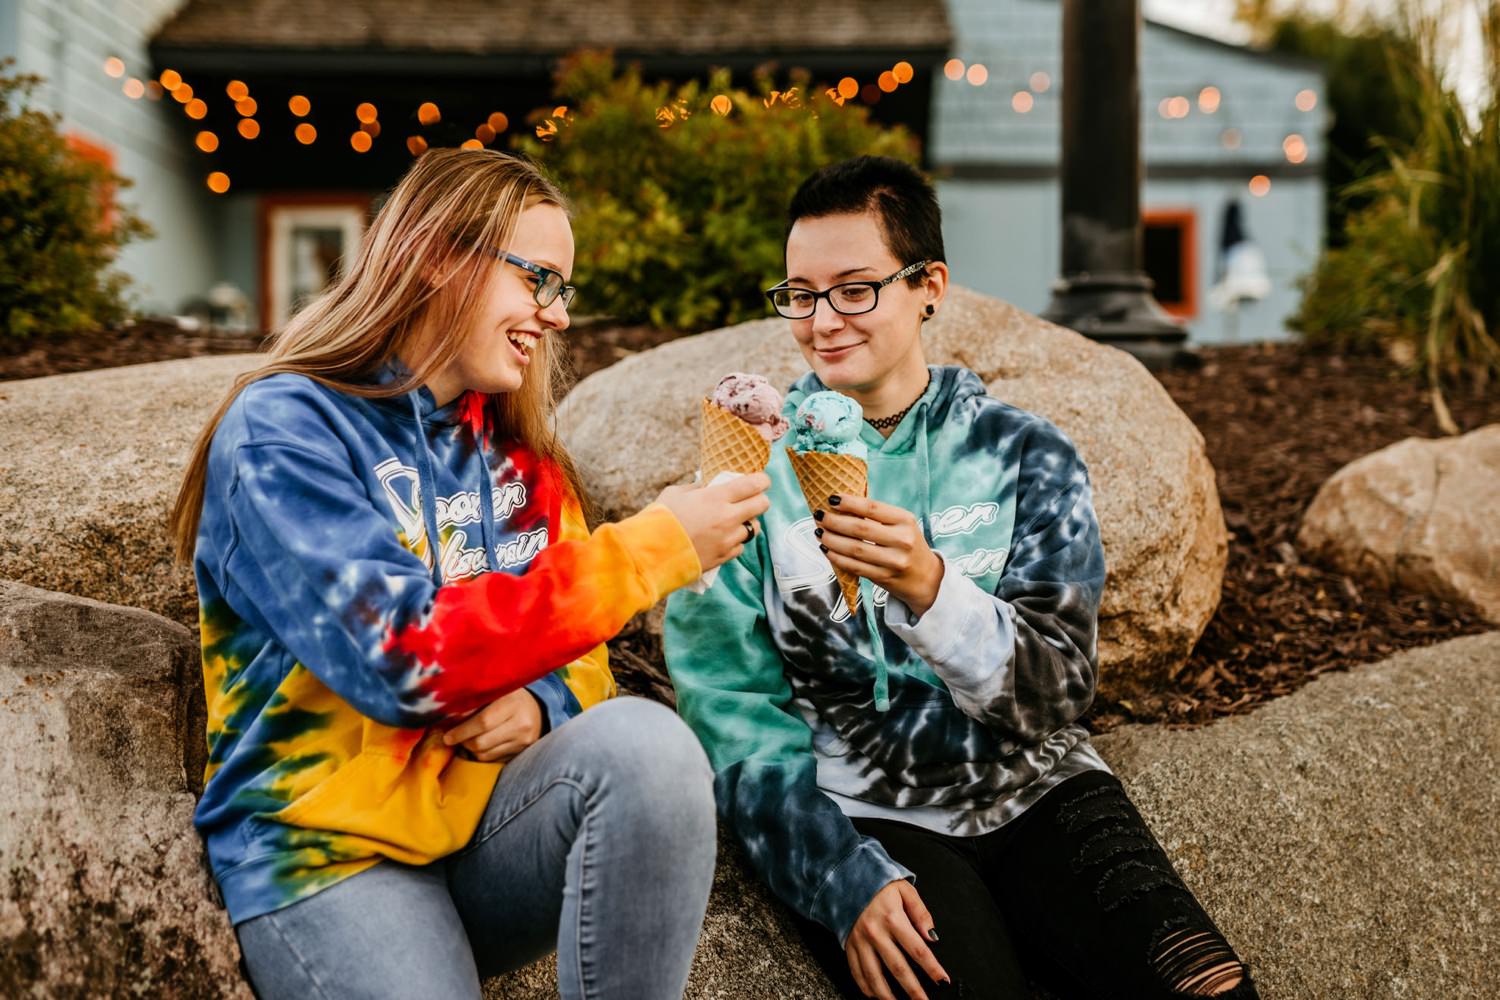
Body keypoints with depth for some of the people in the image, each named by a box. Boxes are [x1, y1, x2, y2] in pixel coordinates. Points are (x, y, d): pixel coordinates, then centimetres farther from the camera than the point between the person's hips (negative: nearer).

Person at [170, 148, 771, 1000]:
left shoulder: (518, 452, 12)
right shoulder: (284, 429, -8)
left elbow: (579, 660, 14)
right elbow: (403, 661, -20)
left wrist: (539, 706, -11)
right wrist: (649, 551, -20)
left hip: (491, 815, 5)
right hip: (332, 851, -5)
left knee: (644, 741, -25)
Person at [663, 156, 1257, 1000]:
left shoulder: (1026, 455, 6)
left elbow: (1058, 694, -3)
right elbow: (737, 718, -1)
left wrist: (929, 590, -23)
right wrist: (847, 875, -16)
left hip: (1036, 794, 2)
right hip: (865, 815, -2)